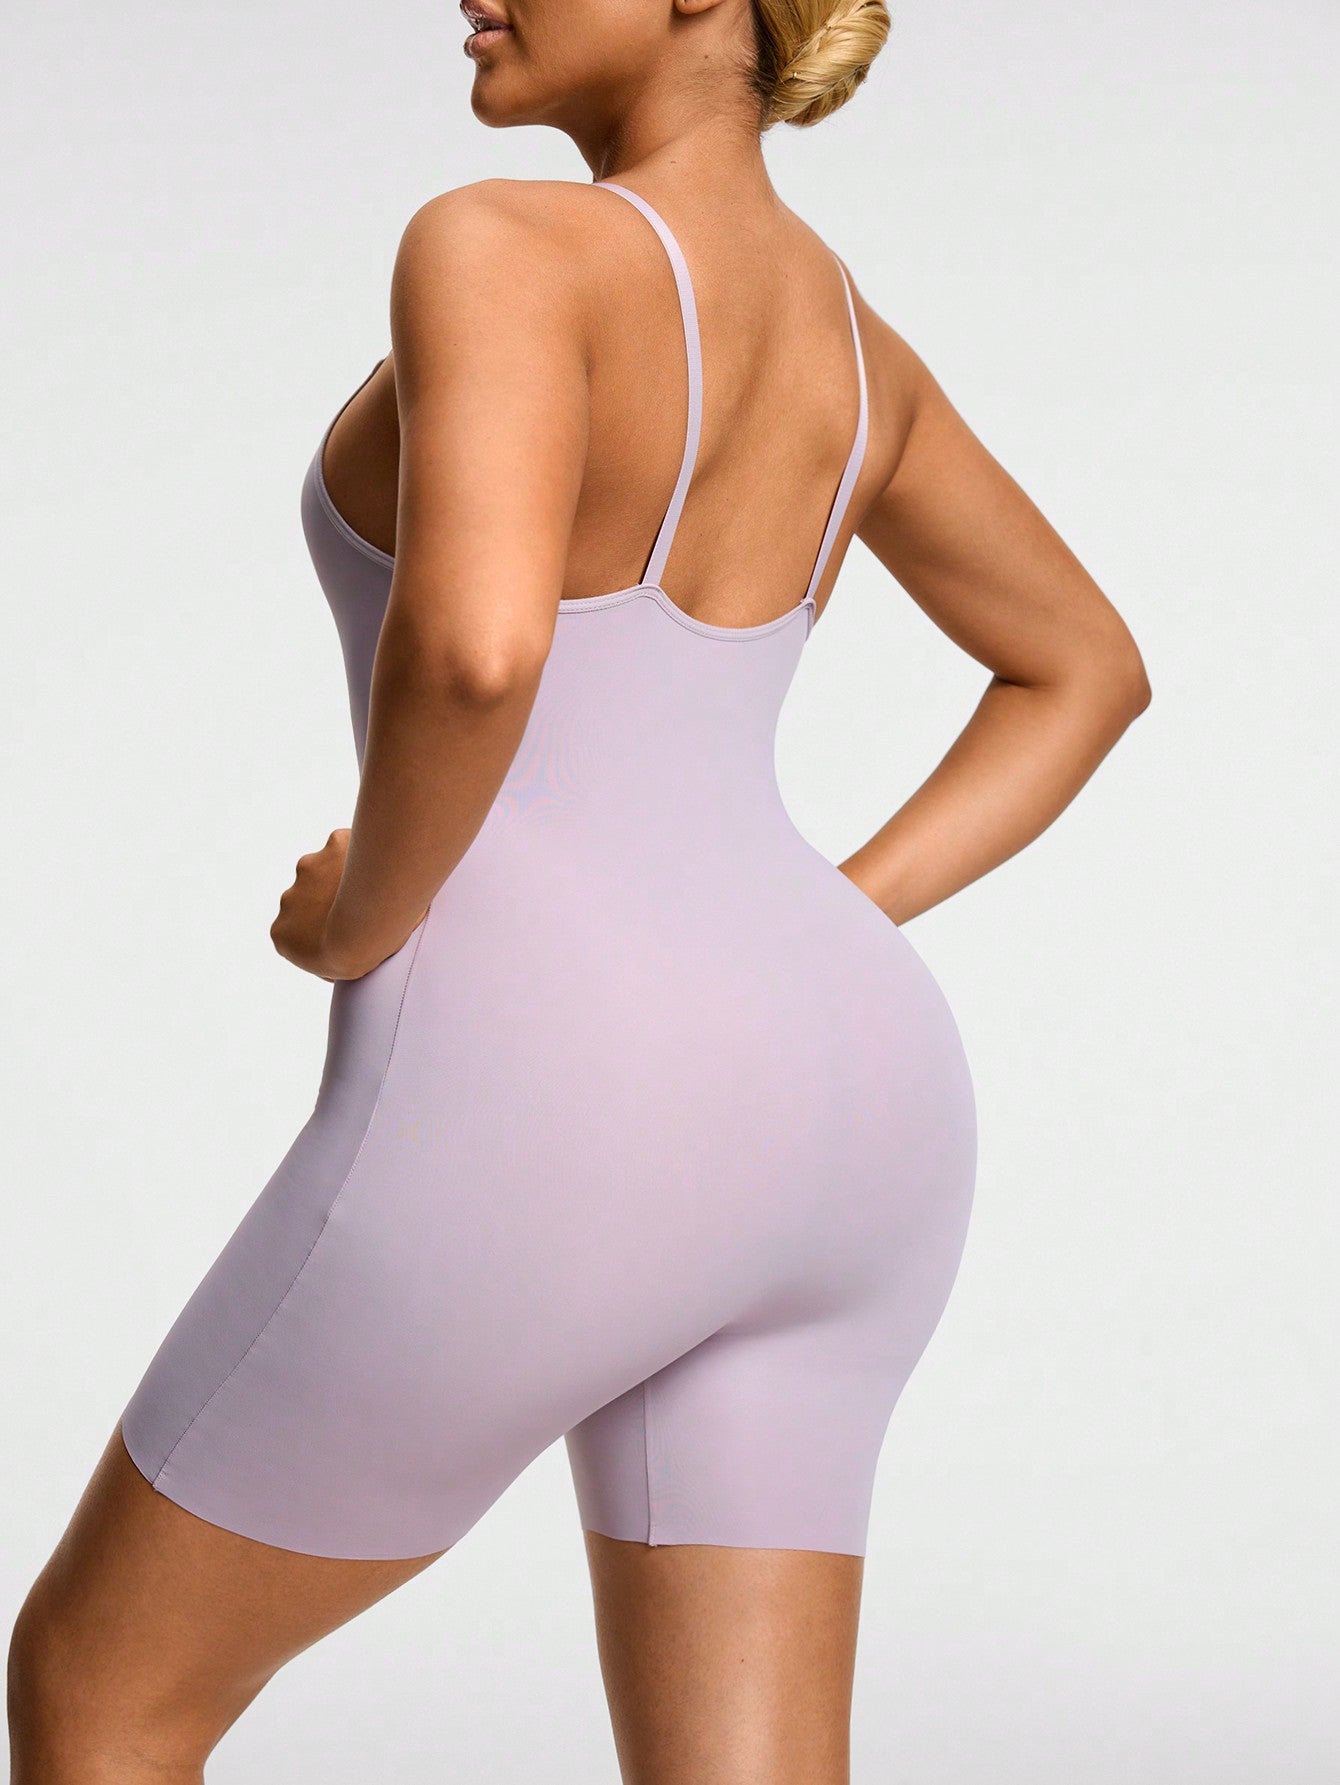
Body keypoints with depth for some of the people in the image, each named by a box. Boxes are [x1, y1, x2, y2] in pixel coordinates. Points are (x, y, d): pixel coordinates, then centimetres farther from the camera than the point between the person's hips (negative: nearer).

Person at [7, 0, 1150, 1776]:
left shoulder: (503, 250, -11)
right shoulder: (846, 332, 16)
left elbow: (473, 645, -29)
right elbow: (1085, 667, 27)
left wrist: (366, 915, -7)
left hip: (545, 1140, -8)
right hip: (822, 1126, 8)